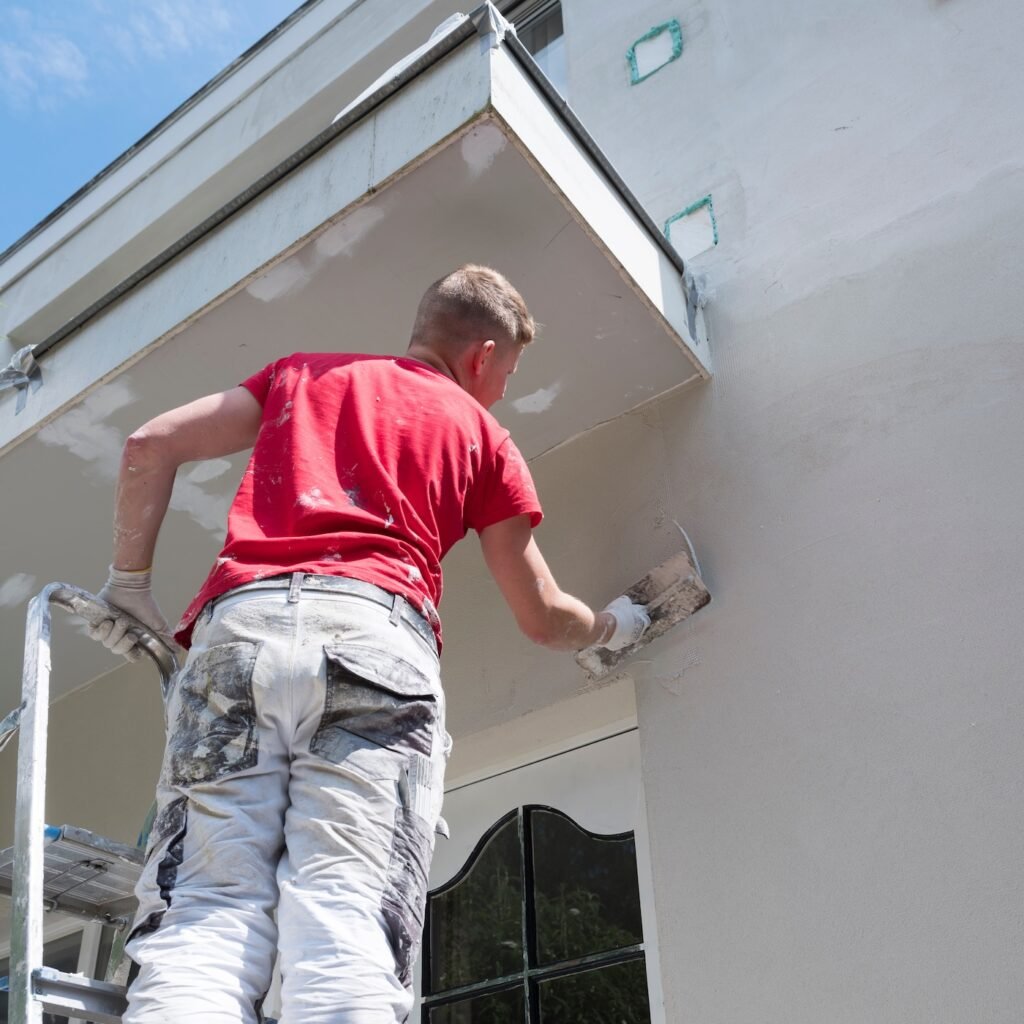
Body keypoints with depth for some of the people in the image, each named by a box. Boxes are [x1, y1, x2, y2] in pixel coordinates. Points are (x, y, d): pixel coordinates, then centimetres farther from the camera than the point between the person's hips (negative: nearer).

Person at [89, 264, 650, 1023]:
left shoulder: (304, 373, 29)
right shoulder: (480, 432, 22)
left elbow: (151, 446, 21)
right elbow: (544, 618, 26)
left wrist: (131, 583, 28)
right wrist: (615, 626, 46)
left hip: (235, 627, 2)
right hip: (376, 632, -2)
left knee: (205, 913, -4)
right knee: (349, 920, -11)